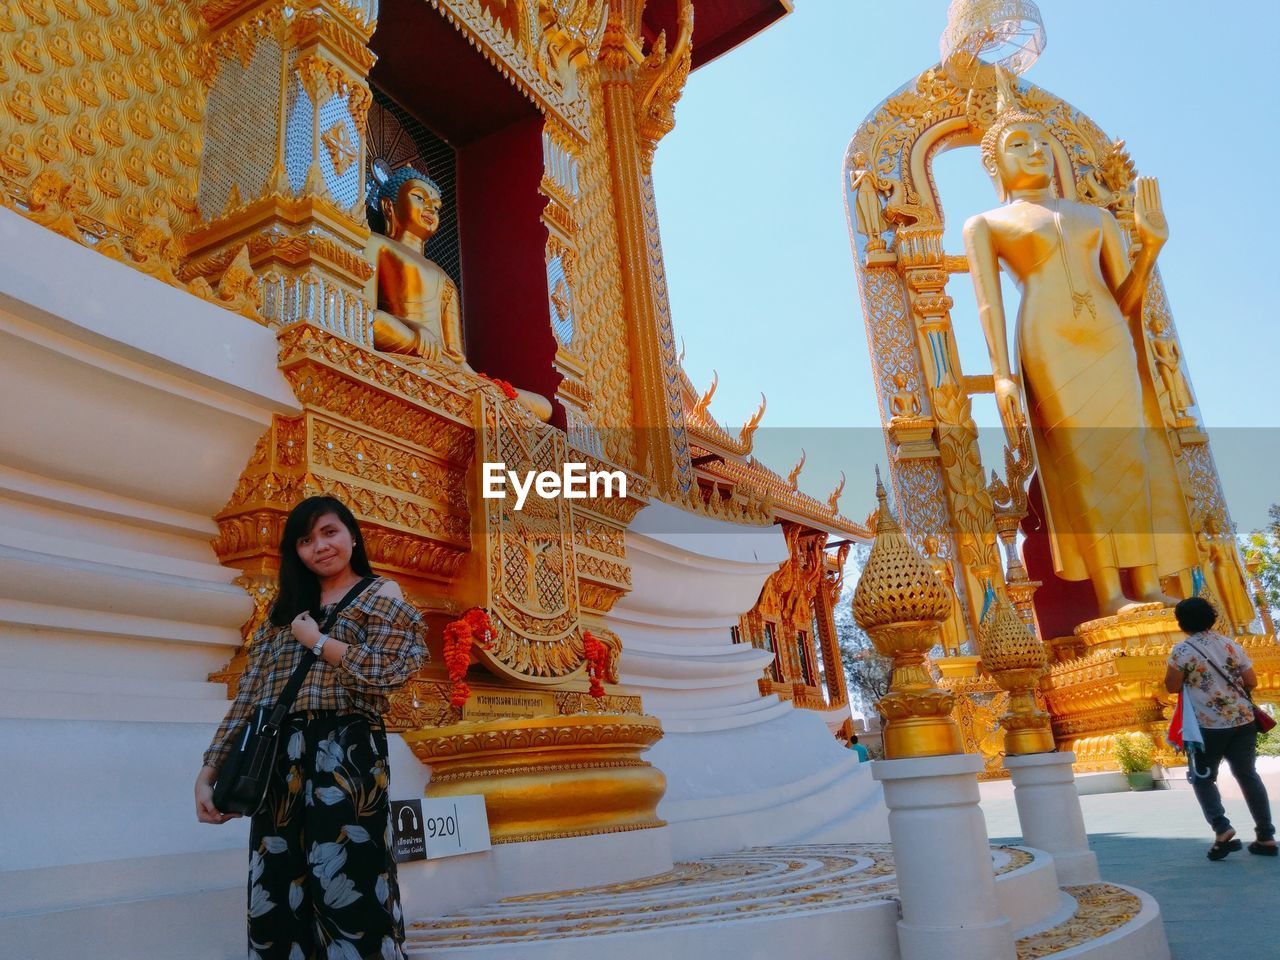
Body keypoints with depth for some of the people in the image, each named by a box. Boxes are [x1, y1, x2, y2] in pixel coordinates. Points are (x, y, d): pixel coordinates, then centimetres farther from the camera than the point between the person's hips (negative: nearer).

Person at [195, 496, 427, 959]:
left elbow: (388, 670, -12)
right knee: (276, 904, 7)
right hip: (279, 762, 5)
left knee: (349, 894, -6)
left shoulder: (380, 594, 5)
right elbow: (248, 697, 14)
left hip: (345, 754, -5)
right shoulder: (285, 609, 19)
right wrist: (210, 770, 7)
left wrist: (317, 642, -3)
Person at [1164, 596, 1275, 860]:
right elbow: (1251, 682, 6)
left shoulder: (1182, 651, -9)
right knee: (1248, 775, 13)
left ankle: (1222, 828, -9)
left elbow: (1172, 687, -8)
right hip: (1242, 720, 4)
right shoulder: (1230, 645, 6)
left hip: (1209, 724, -4)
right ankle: (1266, 836, 14)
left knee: (1203, 778, 9)